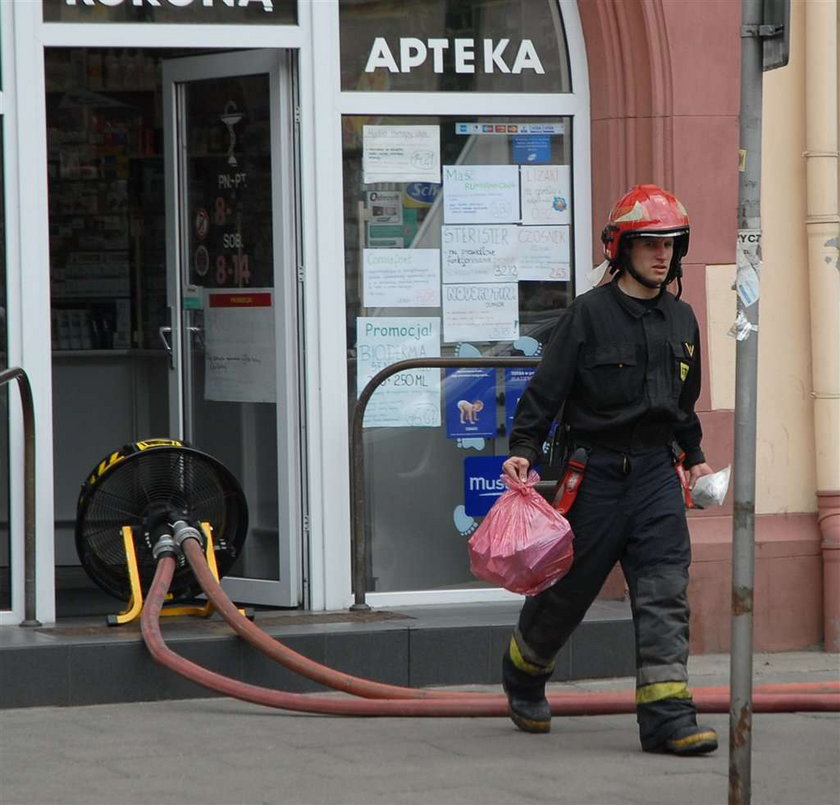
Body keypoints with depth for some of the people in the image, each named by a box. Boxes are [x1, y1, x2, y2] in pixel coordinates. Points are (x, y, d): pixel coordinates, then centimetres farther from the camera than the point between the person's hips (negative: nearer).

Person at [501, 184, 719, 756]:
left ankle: (667, 716, -12)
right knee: (571, 585, 8)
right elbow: (546, 388, -9)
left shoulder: (681, 320, 11)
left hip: (656, 470, 4)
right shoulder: (590, 314, -8)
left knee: (665, 590, -8)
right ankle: (523, 674, 35)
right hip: (596, 471, -4)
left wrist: (694, 456, 29)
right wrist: (524, 450, -17)